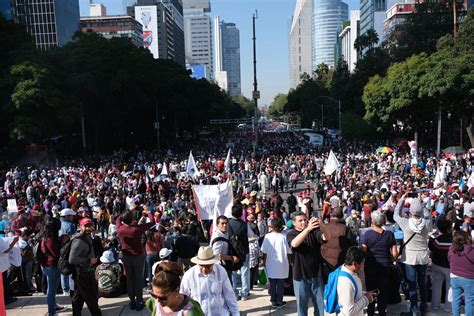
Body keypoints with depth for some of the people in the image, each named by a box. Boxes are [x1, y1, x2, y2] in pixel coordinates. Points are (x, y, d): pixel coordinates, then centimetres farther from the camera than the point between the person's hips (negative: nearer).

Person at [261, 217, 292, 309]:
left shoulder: (267, 236, -10)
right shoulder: (284, 237, -13)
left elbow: (264, 251, -5)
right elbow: (288, 252, -7)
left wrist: (264, 261, 9)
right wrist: (289, 262, 9)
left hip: (271, 264, 1)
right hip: (282, 264, -1)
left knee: (272, 284, 13)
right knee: (280, 284, 10)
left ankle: (274, 301, 21)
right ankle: (279, 302, 18)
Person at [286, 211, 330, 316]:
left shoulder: (314, 231, -4)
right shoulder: (291, 234, -7)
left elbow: (327, 237, -22)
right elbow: (295, 243, -30)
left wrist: (321, 226, -44)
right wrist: (307, 229, -45)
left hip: (316, 273, 1)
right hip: (300, 275, -1)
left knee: (320, 303, 13)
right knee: (302, 304, 11)